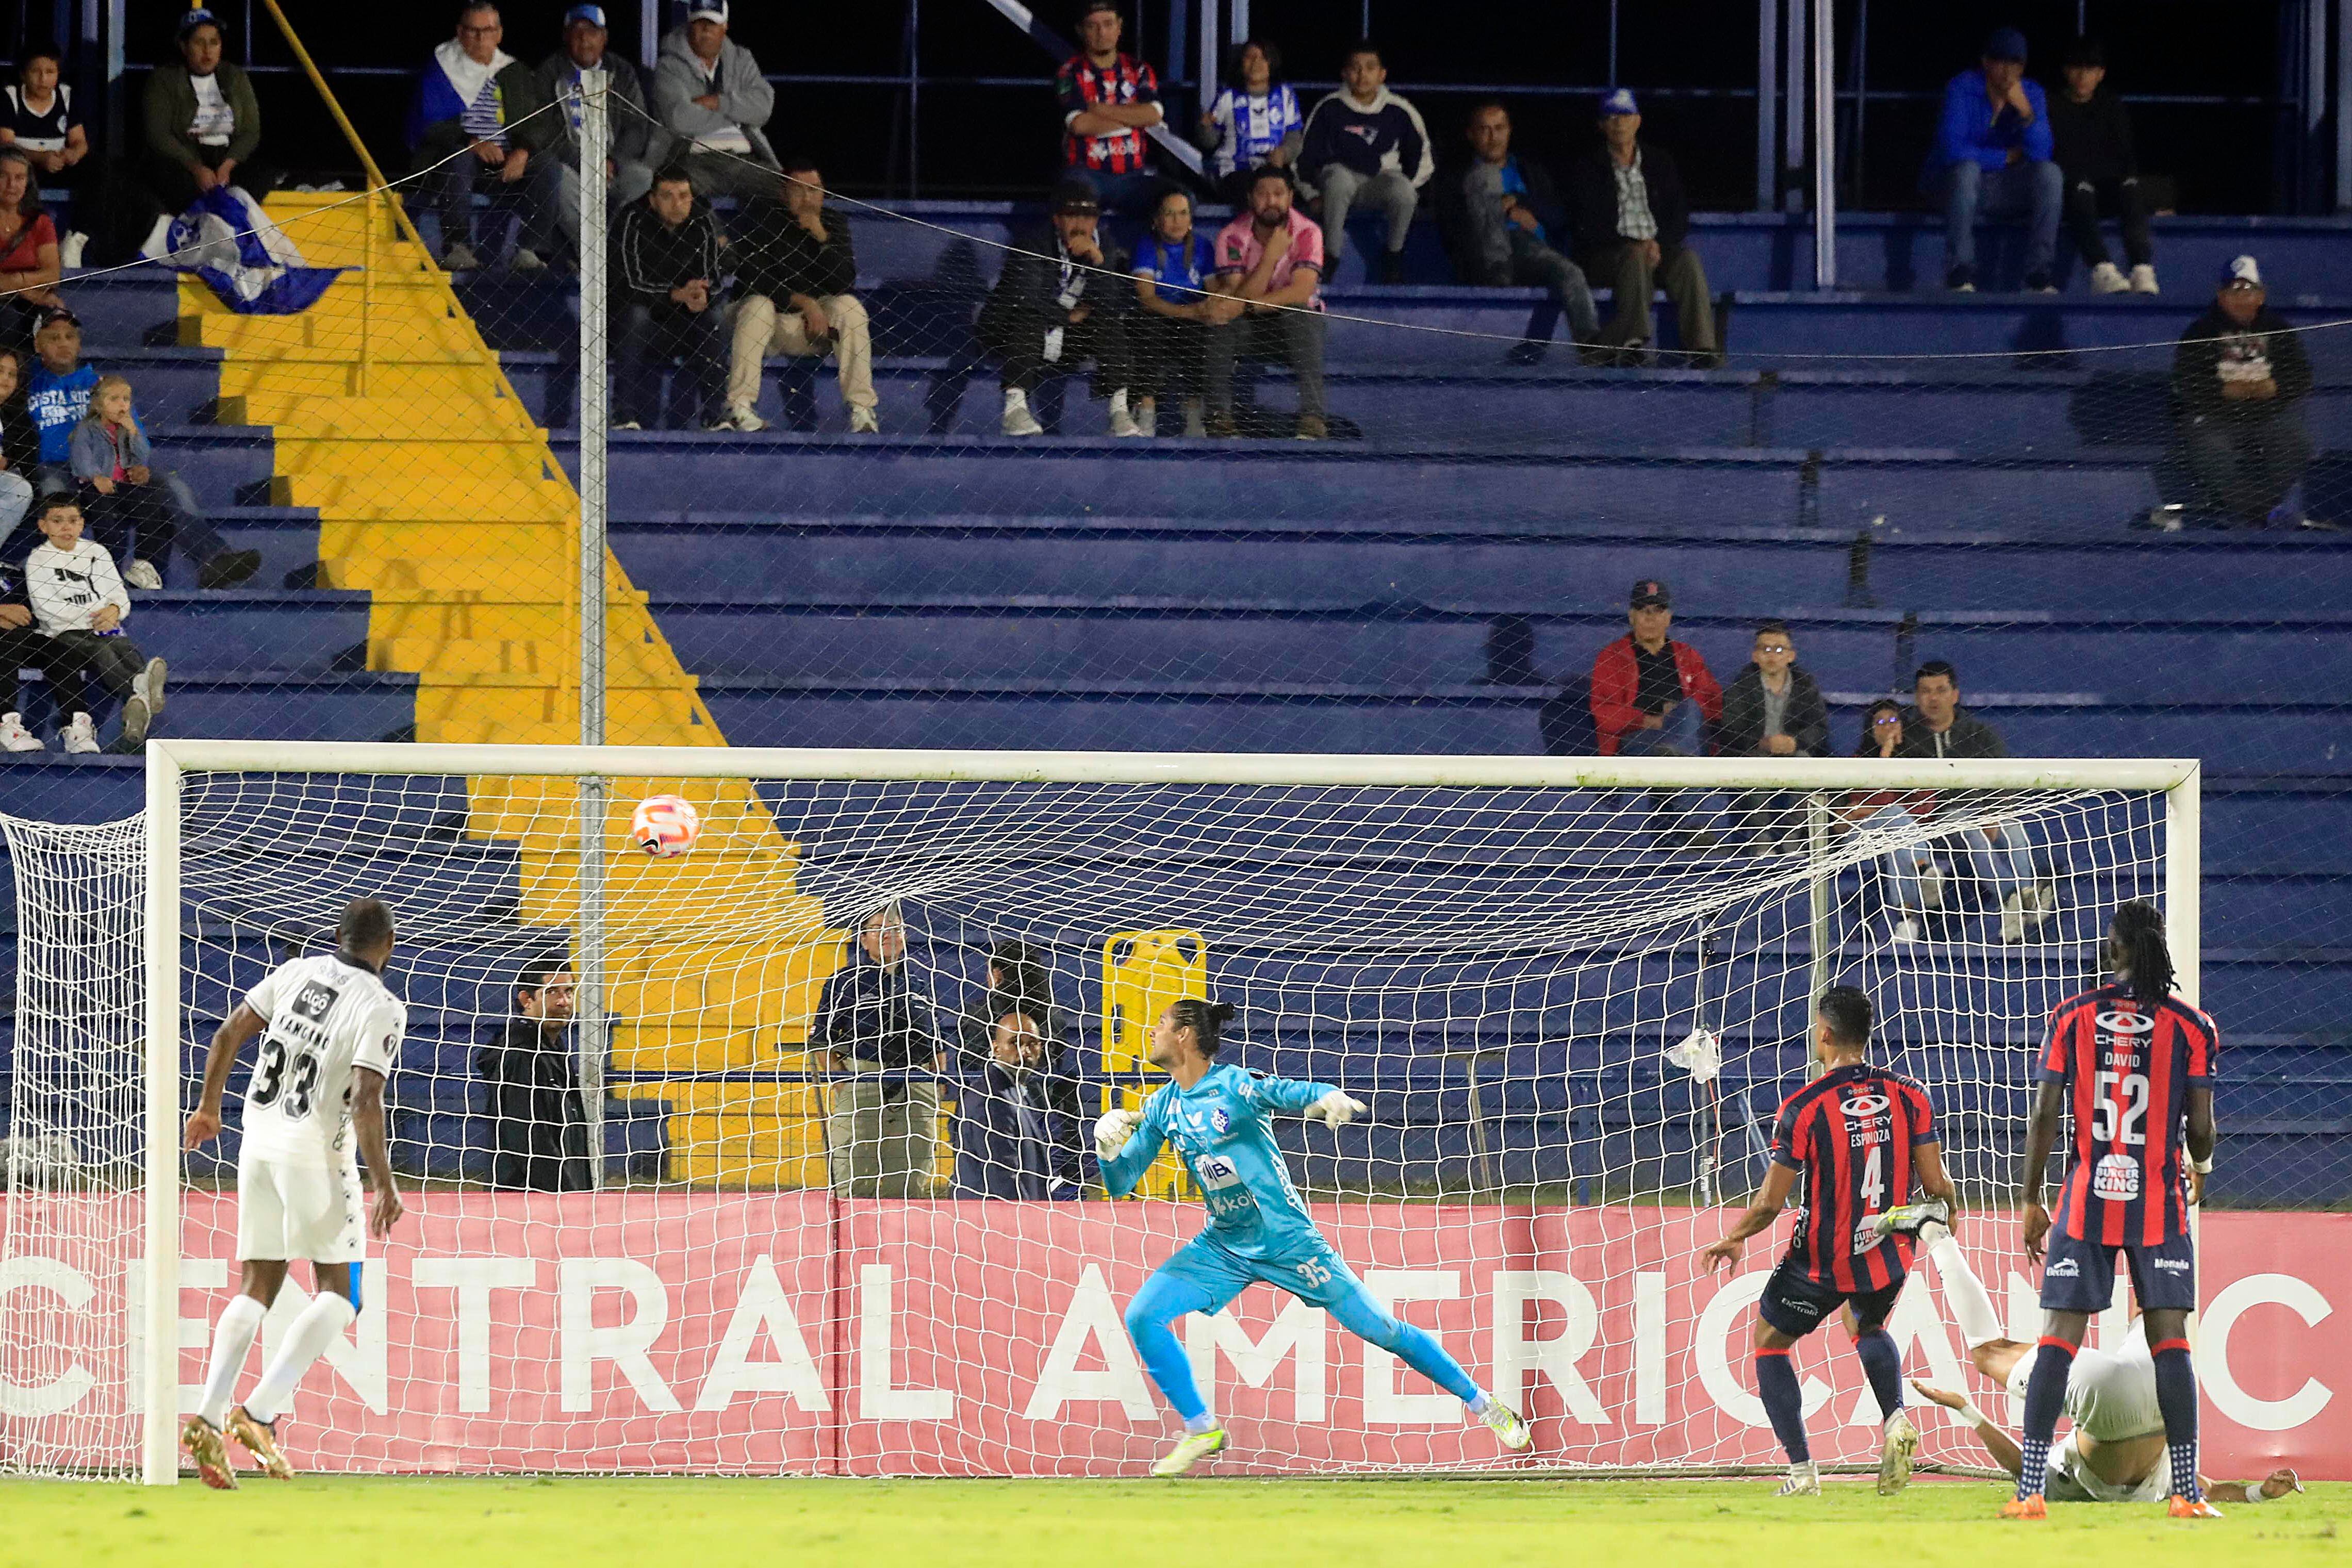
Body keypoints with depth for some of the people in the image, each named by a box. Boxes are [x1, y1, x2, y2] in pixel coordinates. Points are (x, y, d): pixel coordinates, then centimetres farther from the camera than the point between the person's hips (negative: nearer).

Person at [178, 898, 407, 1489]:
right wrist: (385, 1186, -12)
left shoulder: (296, 973, 7)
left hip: (258, 1142, 6)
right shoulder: (382, 1008, -9)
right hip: (317, 1152, -6)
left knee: (256, 1289, 11)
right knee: (338, 1293, 2)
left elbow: (228, 1035, 10)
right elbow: (366, 1102, -18)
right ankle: (261, 1412, -14)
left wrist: (209, 1107, 24)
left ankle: (207, 1418, -4)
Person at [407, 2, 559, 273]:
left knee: (548, 164, -24)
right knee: (458, 159, -37)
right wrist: (473, 143, -21)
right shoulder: (440, 70, 5)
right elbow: (428, 126, -6)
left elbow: (545, 120, 7)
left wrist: (523, 151, -15)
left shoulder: (515, 73, 15)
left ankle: (528, 249, -22)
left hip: (508, 162, 3)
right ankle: (457, 248, -34)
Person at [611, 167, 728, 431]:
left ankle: (713, 413, -21)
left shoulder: (703, 224, -4)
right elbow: (629, 284, -22)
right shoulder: (633, 221, -15)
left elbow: (713, 280, -7)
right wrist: (677, 294, -35)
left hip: (682, 325, 3)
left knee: (714, 317, -25)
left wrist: (702, 297, -32)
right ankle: (624, 414, -36)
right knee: (636, 313, -34)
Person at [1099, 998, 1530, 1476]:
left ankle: (1482, 1404, 13)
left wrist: (1332, 1100, -54)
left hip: (1287, 1239, -5)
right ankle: (1200, 1431, 1)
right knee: (1142, 1317, -12)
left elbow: (1298, 1095, -30)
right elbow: (1120, 1184, 5)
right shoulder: (1162, 1108, 1)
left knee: (1379, 1327, -3)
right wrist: (1107, 1149, -17)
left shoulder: (1235, 1086, -16)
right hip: (1223, 1247, 5)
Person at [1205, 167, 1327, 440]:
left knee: (1301, 314, -35)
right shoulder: (1232, 237, -11)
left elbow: (1303, 291, -26)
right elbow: (1240, 297, -21)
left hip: (1295, 326, -1)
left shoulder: (1307, 233, -13)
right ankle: (1219, 415, -28)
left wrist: (1249, 305, -35)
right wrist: (1271, 255, -30)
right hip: (1249, 330, 1)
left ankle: (1312, 415, -39)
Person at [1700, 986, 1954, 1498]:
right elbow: (1935, 1183, -4)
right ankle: (1896, 1420, 7)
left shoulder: (1805, 1106, -15)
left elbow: (1769, 1204, -12)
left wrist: (1733, 1240, 7)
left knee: (1770, 1341, 19)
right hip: (1890, 1255, 4)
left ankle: (1802, 1471, 9)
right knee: (1869, 1327, 35)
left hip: (1823, 1259, -4)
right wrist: (1948, 1206, 21)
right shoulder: (1909, 1095, -6)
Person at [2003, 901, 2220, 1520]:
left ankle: (2030, 1491, -4)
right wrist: (2200, 1166, 22)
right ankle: (2186, 1492, -2)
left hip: (2086, 1203, 0)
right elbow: (2201, 1127, -2)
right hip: (2160, 1202, 0)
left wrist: (2029, 1200, 6)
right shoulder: (2191, 1027, -3)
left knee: (2058, 1339, 1)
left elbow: (2044, 1115, -2)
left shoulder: (2073, 1017, 0)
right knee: (2169, 1339, 1)